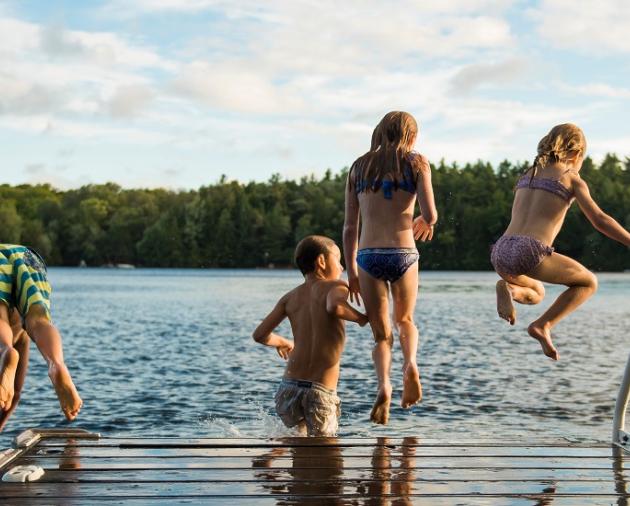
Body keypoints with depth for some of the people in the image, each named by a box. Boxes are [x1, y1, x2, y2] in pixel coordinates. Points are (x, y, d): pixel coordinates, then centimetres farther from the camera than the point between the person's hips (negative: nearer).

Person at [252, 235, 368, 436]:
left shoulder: (290, 297, 11)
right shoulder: (336, 286, -1)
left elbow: (259, 335, 8)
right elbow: (335, 307, -25)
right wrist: (361, 318, -6)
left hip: (289, 388, 5)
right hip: (321, 394, -5)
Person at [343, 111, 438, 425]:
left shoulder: (359, 166, 13)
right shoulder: (416, 162, 4)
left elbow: (350, 227, 10)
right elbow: (430, 215, -7)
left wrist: (351, 273, 15)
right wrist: (425, 222, 17)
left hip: (367, 257, 1)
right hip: (403, 255, -1)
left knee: (382, 334, 11)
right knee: (405, 320, 24)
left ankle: (384, 386, -15)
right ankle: (410, 365, -3)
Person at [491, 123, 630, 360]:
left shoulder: (528, 174, 24)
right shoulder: (572, 179, 8)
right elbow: (600, 220, 2)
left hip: (500, 252, 6)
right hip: (530, 252, -6)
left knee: (536, 293, 34)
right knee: (588, 282, 18)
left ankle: (508, 288, -1)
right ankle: (543, 325, 1)